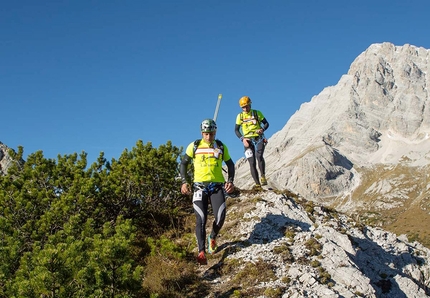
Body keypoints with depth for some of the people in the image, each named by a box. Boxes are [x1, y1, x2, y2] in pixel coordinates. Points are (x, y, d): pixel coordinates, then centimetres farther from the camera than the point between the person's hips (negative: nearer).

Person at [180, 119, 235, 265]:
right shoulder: (194, 146, 3)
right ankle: (201, 252, -15)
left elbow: (230, 164, 16)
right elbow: (184, 163, 9)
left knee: (220, 217, -9)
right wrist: (184, 182, -2)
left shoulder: (221, 147, 7)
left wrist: (230, 181, 1)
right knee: (201, 219, -12)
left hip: (217, 186, 1)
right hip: (200, 186, -1)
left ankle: (212, 237, 24)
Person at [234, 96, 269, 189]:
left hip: (259, 138, -1)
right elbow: (236, 130, 8)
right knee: (252, 163, -5)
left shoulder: (257, 113, 4)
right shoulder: (240, 116, 6)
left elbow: (266, 123, 8)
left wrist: (262, 129, -14)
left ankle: (263, 177, -19)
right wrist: (243, 139, -8)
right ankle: (257, 184, -3)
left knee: (259, 156, -29)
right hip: (248, 141, 2)